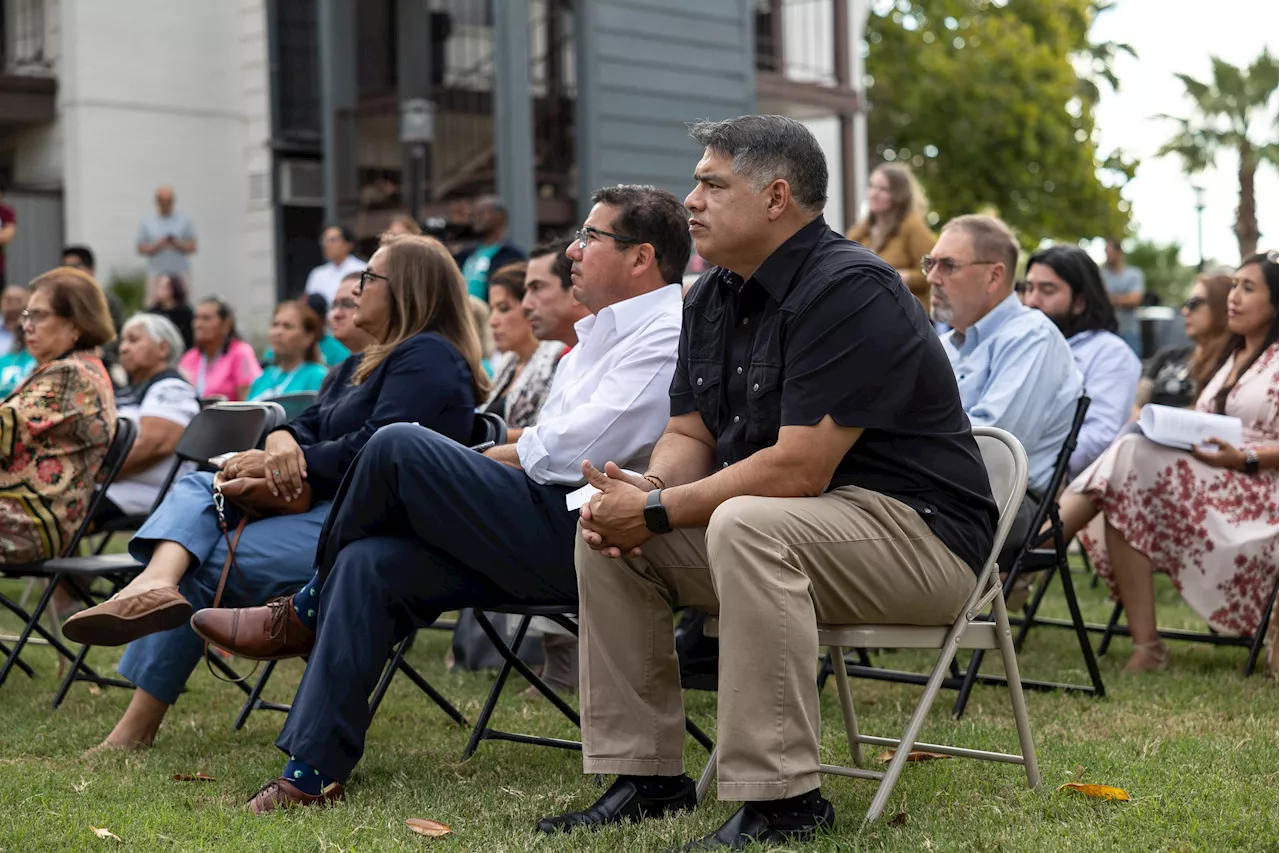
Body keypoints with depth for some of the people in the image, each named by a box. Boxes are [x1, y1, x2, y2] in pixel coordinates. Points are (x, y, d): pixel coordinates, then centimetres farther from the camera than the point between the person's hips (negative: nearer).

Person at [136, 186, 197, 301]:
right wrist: (157, 246, -12)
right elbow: (141, 249, 6)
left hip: (181, 274, 0)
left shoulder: (184, 220, 7)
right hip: (156, 273, 0)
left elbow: (192, 247, 5)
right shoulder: (146, 221, 9)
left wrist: (177, 244, -15)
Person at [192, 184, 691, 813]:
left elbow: (570, 452, -16)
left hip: (582, 533, -9)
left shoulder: (664, 337, -8)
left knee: (401, 447, -19)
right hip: (546, 532, 10)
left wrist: (487, 460, 1)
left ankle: (304, 615, 5)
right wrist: (472, 467, 4)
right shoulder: (600, 334, 25)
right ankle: (311, 774, -8)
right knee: (369, 564, -9)